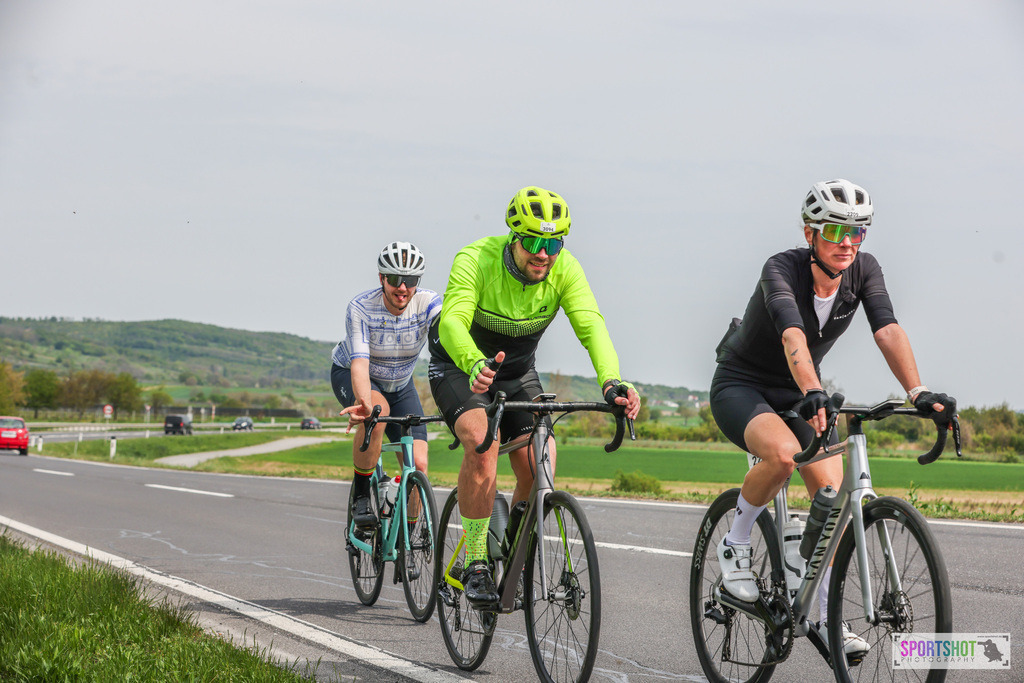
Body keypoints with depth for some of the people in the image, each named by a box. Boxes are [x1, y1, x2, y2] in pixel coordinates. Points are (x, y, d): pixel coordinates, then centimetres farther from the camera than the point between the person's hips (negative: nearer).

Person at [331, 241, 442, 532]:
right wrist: (363, 401, -61)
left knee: (418, 464, -11)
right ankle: (360, 496, -20)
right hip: (350, 375, -3)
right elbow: (359, 362, -40)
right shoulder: (361, 308, -30)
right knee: (377, 410, -38)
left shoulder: (428, 303, -26)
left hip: (399, 384, 3)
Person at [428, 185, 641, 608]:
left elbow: (590, 325, -32)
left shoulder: (565, 269, -20)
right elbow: (451, 321, -43)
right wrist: (476, 365, -64)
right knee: (482, 440, -31)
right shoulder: (476, 260, -29)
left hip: (518, 372, 4)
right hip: (458, 366, -4)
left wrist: (611, 380, -51)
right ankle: (476, 565, -23)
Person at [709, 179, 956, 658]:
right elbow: (792, 336, -44)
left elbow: (888, 331, -25)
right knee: (783, 453, -36)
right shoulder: (781, 269, -27)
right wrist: (813, 394, -62)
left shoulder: (864, 270, -12)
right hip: (741, 387, -5)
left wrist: (917, 392, -41)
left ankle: (826, 613, -1)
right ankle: (735, 546, -12)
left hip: (799, 395, 5)